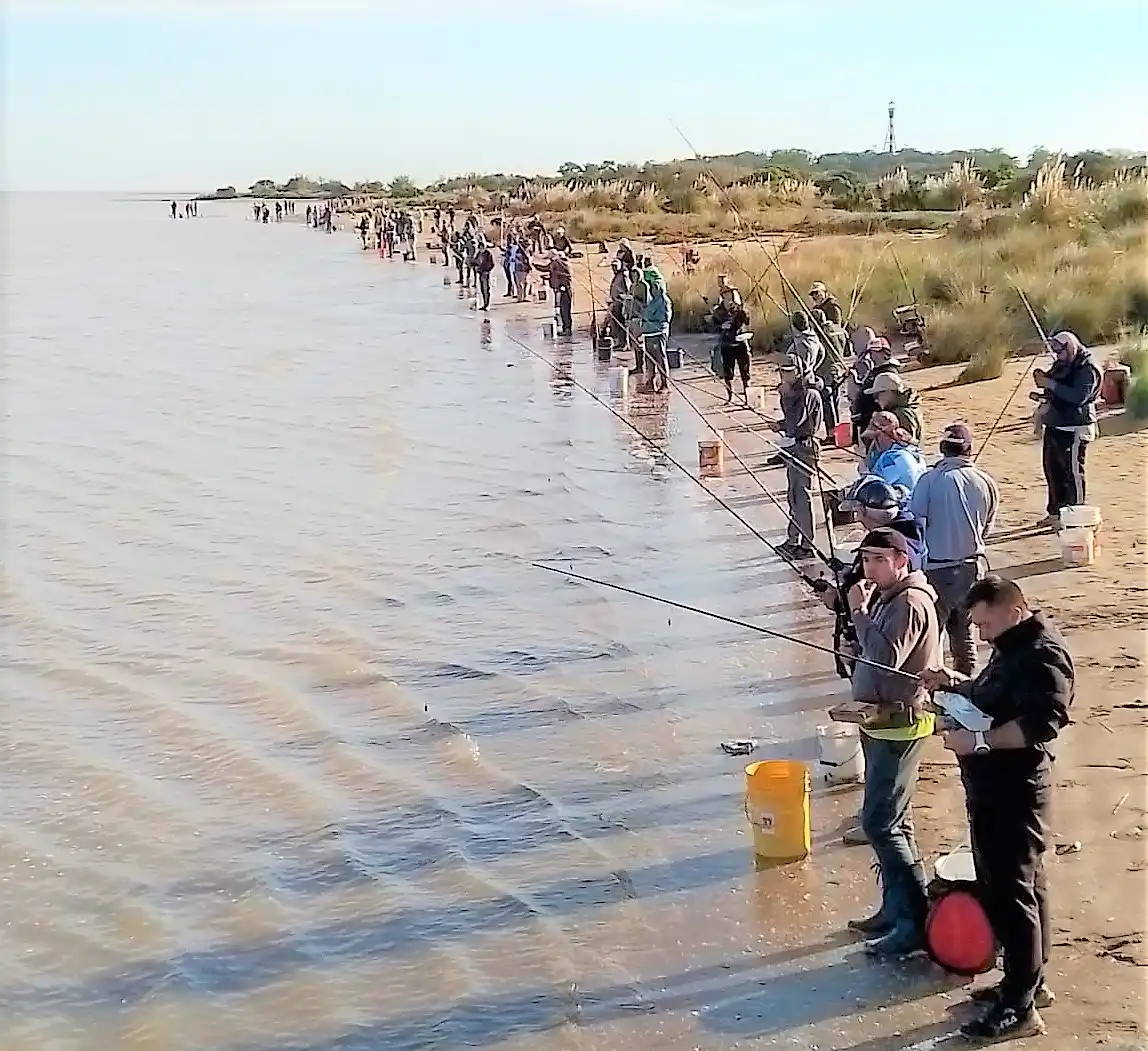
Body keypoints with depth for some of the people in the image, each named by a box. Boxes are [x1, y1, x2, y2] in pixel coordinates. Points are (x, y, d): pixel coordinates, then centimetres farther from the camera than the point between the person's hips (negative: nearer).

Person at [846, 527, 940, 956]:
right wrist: (861, 610, 1)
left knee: (881, 822, -11)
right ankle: (896, 910, 25)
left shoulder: (910, 603, -17)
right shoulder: (887, 598, 13)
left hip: (899, 723, -10)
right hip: (881, 720, 10)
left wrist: (859, 611, -20)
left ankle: (916, 923, -6)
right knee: (894, 821, 16)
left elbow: (884, 658, -28)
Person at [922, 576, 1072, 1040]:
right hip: (994, 789, 11)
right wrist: (956, 684, 9)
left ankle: (1019, 1008, 0)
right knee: (1020, 887, 18)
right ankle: (1028, 983, 30)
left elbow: (1042, 723, -30)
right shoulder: (1013, 647, 14)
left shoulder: (1044, 654, -18)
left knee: (1010, 895, -6)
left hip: (1014, 793, -11)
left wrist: (979, 740, -31)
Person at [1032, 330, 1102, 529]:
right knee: (1052, 469, 14)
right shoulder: (1061, 365, 14)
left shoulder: (1087, 368, -13)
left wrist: (1051, 384, -27)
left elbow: (1079, 396, -27)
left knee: (1072, 471, -5)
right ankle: (1056, 513, 25)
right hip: (1054, 425, 9)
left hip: (1074, 429, -9)